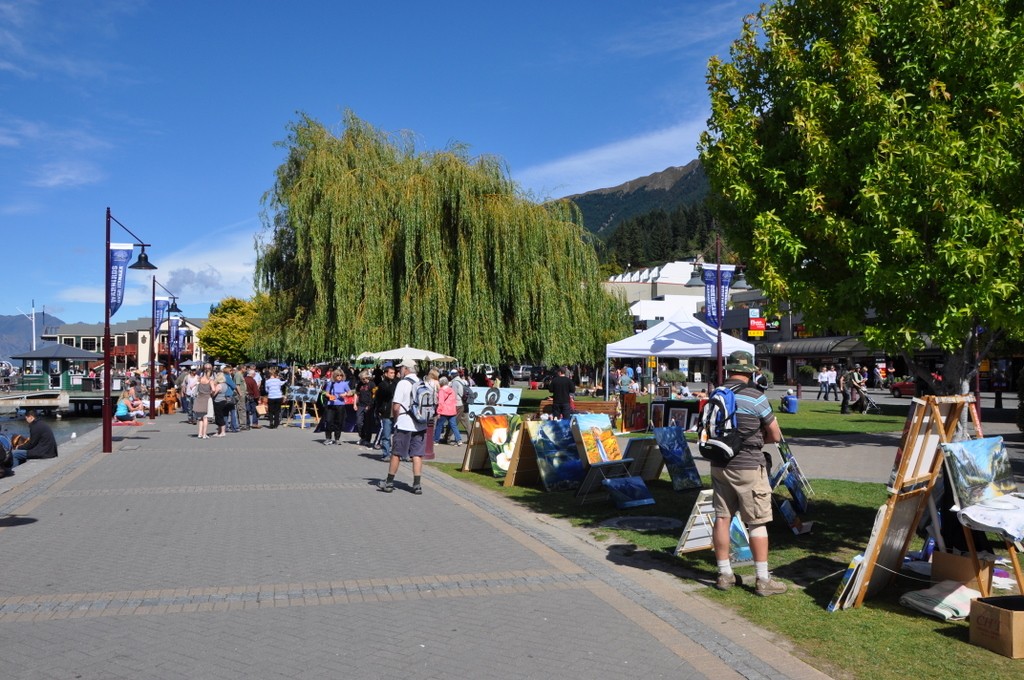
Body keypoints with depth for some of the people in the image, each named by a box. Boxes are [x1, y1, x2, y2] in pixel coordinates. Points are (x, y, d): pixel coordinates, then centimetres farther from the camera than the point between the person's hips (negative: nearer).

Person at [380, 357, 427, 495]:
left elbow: (396, 407, -13)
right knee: (417, 455, 6)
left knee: (396, 454, 7)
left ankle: (389, 483, 15)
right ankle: (417, 485, 4)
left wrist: (396, 419, 4)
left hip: (404, 425, -4)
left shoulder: (403, 383, -11)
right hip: (420, 425, 4)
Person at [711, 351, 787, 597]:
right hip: (748, 467, -5)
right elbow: (775, 435, -5)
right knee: (757, 523, 3)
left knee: (722, 518, 10)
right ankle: (763, 580, 9)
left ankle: (725, 574, 19)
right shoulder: (755, 397, -12)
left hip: (719, 465, 5)